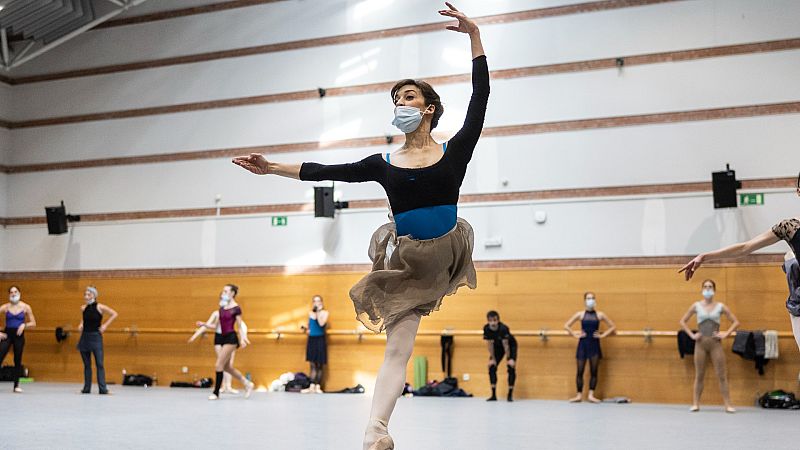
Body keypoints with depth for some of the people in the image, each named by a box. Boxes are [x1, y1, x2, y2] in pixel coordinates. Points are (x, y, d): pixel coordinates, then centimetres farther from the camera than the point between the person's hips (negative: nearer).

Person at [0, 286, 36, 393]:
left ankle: (16, 385, 14)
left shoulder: (26, 307, 0)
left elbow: (33, 323, 3)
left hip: (19, 335, 0)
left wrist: (24, 325, -15)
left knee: (18, 361, 5)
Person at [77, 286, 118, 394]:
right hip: (85, 337, 4)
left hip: (96, 337, -4)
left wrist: (105, 325, -8)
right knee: (86, 364, 8)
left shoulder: (100, 307, -8)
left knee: (99, 364, -8)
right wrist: (81, 324, 8)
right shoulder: (83, 308, 5)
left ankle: (103, 388, -10)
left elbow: (114, 314, -4)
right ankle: (86, 388, 13)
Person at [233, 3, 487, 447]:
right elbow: (326, 172, 7)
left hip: (444, 258, 1)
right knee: (396, 351, -5)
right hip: (406, 262, 0)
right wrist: (272, 168, 4)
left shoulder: (454, 151, 1)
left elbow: (480, 98, -5)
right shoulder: (385, 163, 5)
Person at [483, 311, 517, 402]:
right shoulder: (486, 328, -26)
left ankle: (510, 395, -7)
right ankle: (494, 395, 1)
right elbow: (490, 344, -15)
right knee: (492, 367, -6)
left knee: (511, 368, -15)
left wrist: (509, 359, -22)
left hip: (511, 345, -4)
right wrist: (493, 359, -10)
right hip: (498, 346, 4)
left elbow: (506, 345, -31)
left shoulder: (503, 328, -38)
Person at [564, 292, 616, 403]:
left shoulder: (600, 315, 2)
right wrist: (575, 335, -5)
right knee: (580, 371, 2)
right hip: (583, 344, 0)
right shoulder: (580, 314, 1)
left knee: (594, 371, 1)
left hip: (594, 345, 0)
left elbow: (613, 326, 5)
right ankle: (579, 395, 10)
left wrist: (603, 335, -4)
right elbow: (566, 325, 3)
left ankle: (591, 395, 6)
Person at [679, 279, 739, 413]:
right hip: (701, 343, 1)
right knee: (699, 375, 5)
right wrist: (692, 335, -1)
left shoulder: (720, 306, 2)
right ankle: (695, 404, 10)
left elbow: (735, 322, 5)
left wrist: (725, 334, -6)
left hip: (715, 343, -1)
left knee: (722, 375, -2)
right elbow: (682, 321, 9)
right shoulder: (696, 306, 3)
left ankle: (727, 404, 2)